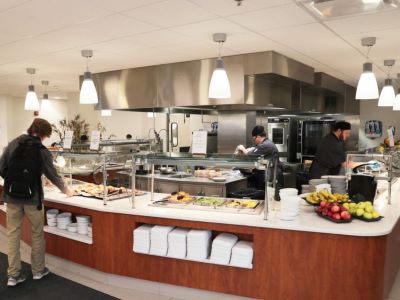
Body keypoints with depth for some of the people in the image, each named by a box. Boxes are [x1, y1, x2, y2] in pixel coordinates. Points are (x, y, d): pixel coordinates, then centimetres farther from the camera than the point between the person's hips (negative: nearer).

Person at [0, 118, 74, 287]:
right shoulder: (41, 151, -7)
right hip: (32, 197, -3)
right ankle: (38, 270, 23)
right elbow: (52, 175, 0)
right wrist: (66, 190, 16)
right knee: (37, 234, 12)